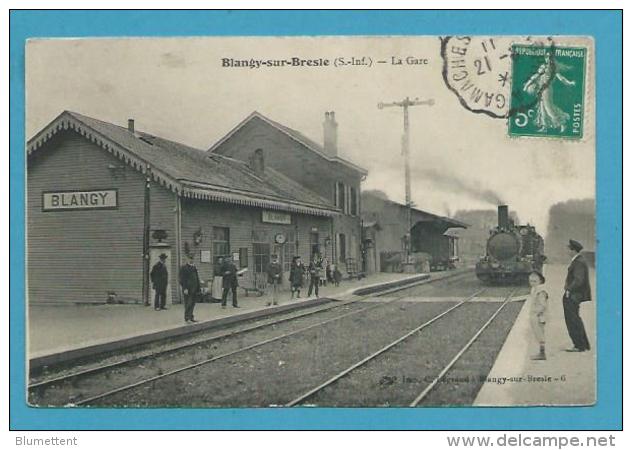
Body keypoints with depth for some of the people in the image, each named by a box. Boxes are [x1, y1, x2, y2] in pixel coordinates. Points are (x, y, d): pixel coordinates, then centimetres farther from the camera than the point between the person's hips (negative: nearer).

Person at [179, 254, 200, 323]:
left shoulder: (194, 267, 15)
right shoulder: (183, 268, -7)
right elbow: (182, 279, -12)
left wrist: (198, 288, 14)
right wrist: (185, 289, -18)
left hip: (194, 289, 7)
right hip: (188, 290, -7)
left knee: (192, 304, 10)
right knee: (188, 304, -5)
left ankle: (191, 317, 18)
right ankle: (187, 318, 0)